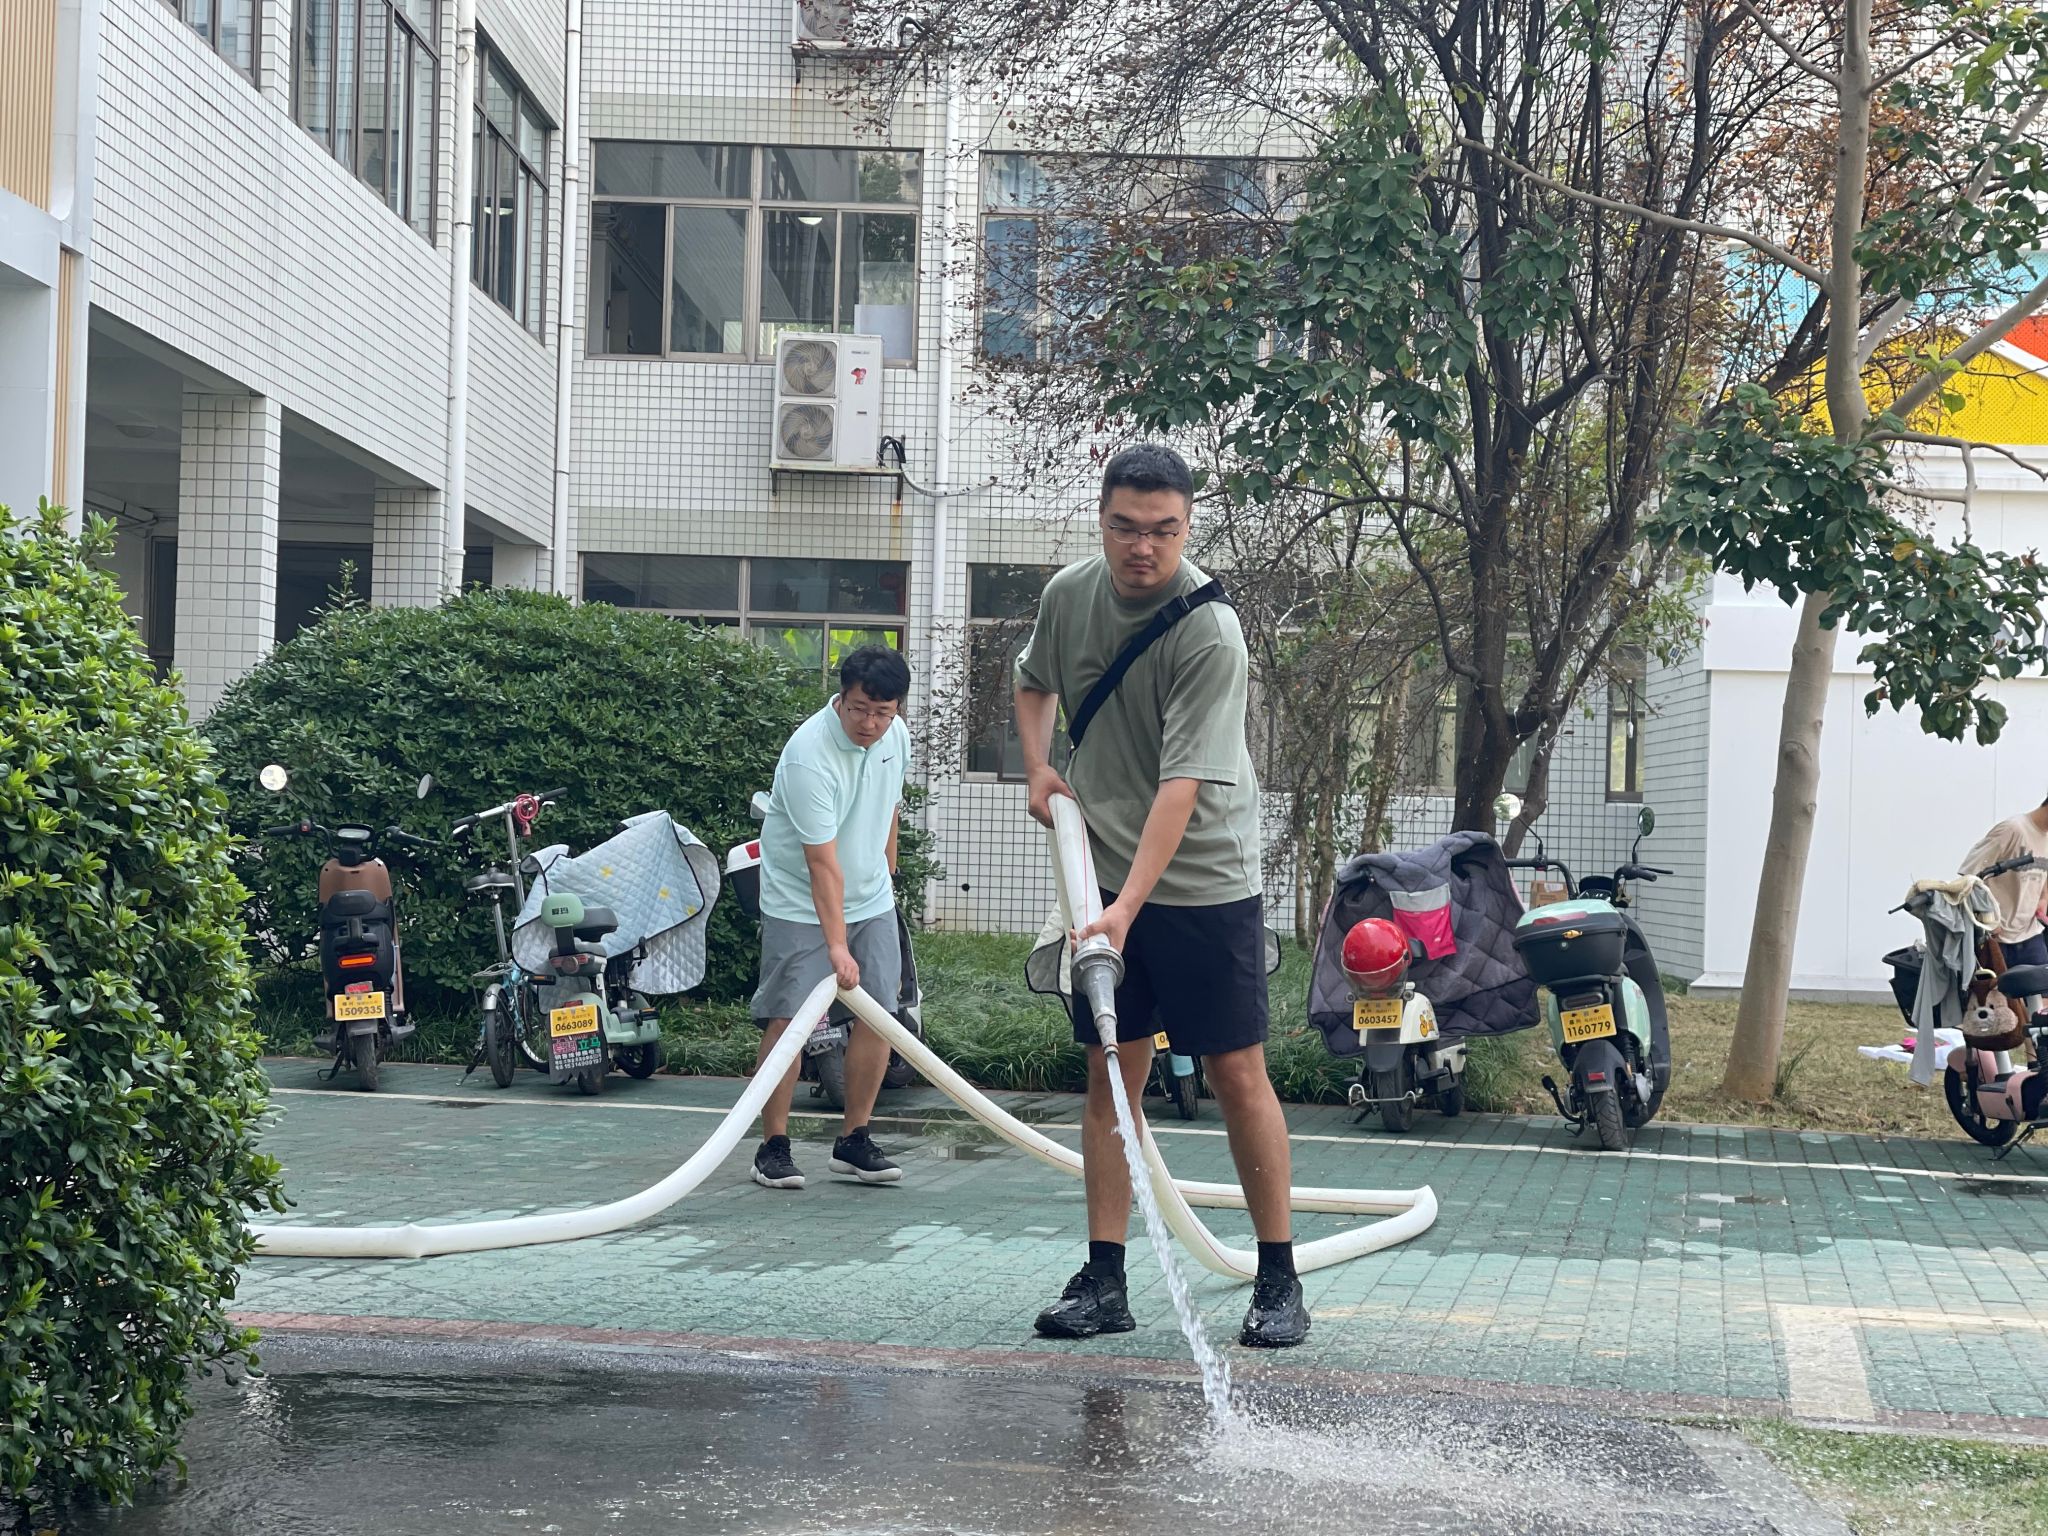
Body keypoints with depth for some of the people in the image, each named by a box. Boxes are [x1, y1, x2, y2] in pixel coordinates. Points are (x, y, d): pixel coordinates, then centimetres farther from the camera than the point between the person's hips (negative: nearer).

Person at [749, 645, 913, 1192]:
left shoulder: (896, 736, -3)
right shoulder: (809, 756, -27)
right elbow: (822, 862, -30)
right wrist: (836, 945, -33)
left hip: (871, 900, 6)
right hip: (801, 905, -6)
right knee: (789, 1019, -10)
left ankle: (854, 1141, 12)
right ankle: (773, 1146, 0)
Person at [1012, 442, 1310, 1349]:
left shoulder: (1210, 633, -20)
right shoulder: (1070, 593, 0)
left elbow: (1184, 785, -26)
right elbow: (1034, 680, 23)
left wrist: (1129, 907, -32)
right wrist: (1038, 766, 5)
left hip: (1205, 883, -5)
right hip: (1101, 879, 5)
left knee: (1238, 1074, -2)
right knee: (1112, 1073, 7)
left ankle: (1279, 1279, 9)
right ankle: (1104, 1279, 12)